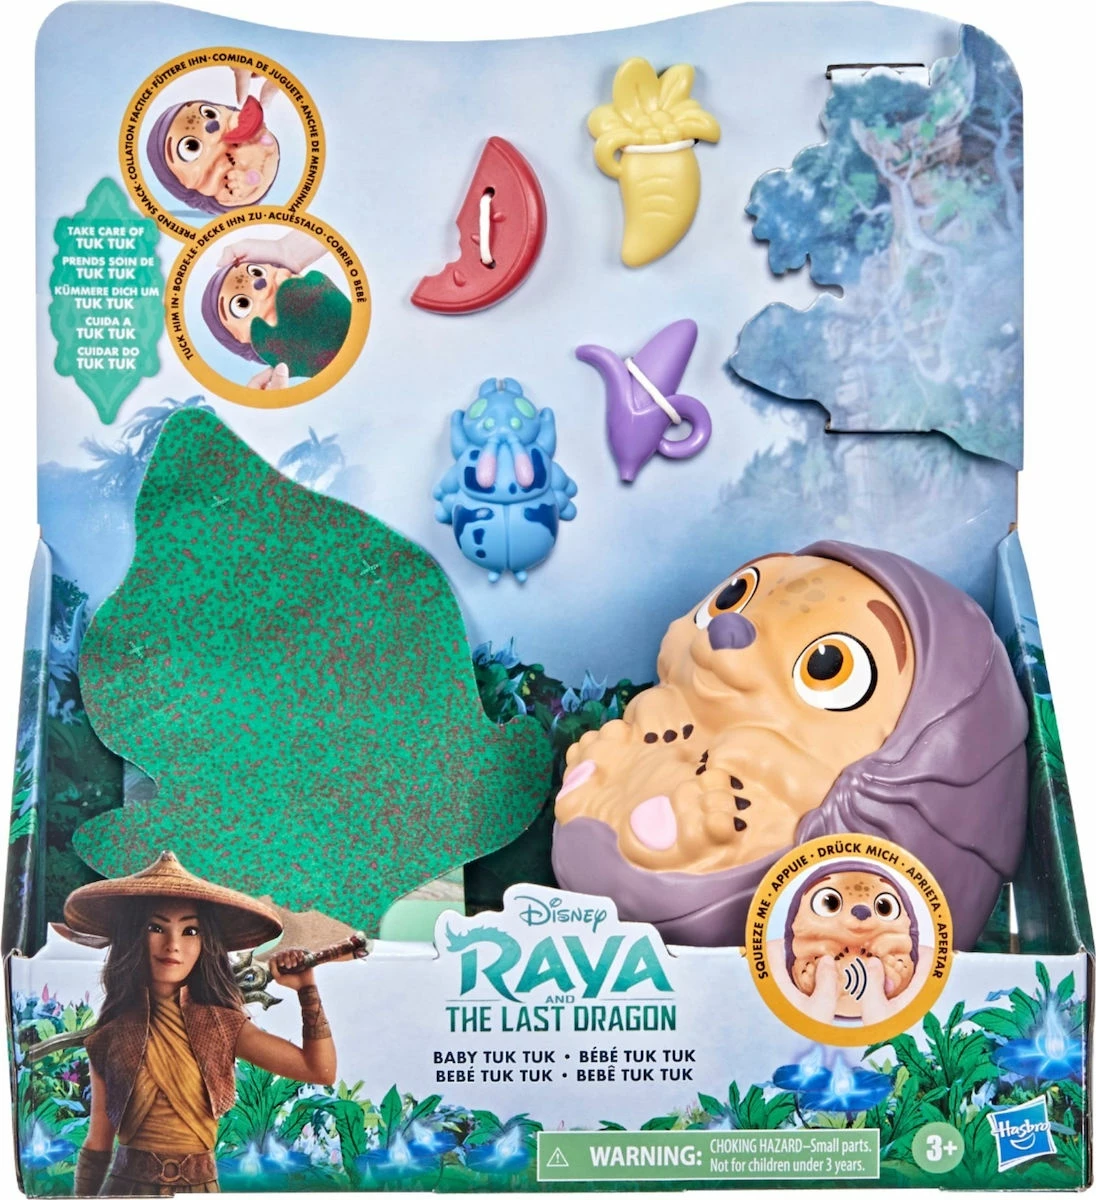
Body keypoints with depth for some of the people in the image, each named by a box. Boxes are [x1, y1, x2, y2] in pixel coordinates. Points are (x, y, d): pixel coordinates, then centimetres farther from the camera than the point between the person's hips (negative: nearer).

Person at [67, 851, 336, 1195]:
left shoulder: (220, 1024, -6)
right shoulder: (111, 1034, -7)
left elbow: (321, 1069, -8)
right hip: (128, 1185, -1)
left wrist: (306, 987, -10)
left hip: (200, 1187, 1)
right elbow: (98, 1143, -2)